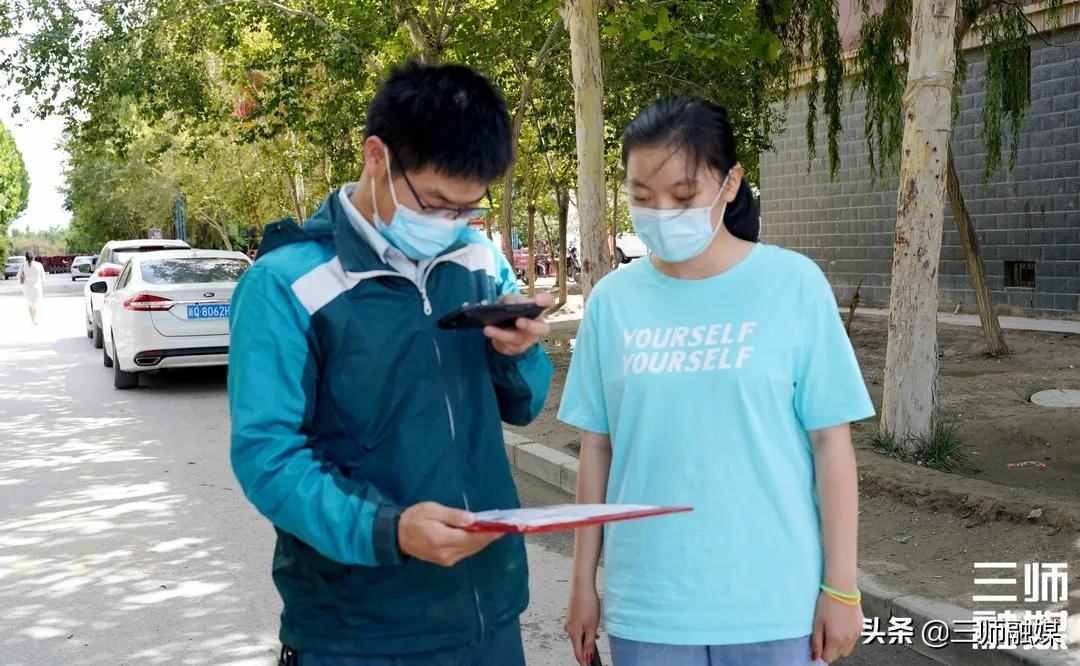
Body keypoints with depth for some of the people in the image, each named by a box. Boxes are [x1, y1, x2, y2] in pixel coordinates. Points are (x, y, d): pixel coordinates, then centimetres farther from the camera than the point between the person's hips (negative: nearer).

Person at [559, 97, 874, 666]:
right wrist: (583, 580, 8)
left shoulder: (793, 284, -7)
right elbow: (596, 448, 5)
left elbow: (831, 443, -4)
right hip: (645, 602, 2)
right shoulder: (612, 299, -1)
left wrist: (840, 586, -4)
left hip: (769, 600, -2)